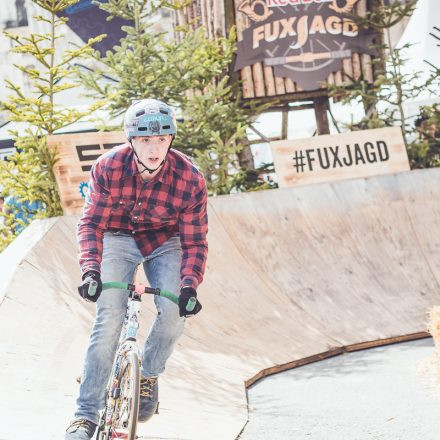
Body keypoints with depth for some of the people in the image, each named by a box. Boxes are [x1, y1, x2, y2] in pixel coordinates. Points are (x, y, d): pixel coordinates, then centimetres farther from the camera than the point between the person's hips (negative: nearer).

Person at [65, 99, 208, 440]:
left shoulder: (190, 179, -25)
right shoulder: (108, 168, -24)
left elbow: (194, 241, -18)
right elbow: (91, 223, -17)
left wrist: (190, 285, -32)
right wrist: (90, 269, -32)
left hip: (165, 242, 1)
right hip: (119, 238, 0)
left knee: (174, 313, -22)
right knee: (109, 320, -15)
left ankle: (149, 375, 9)